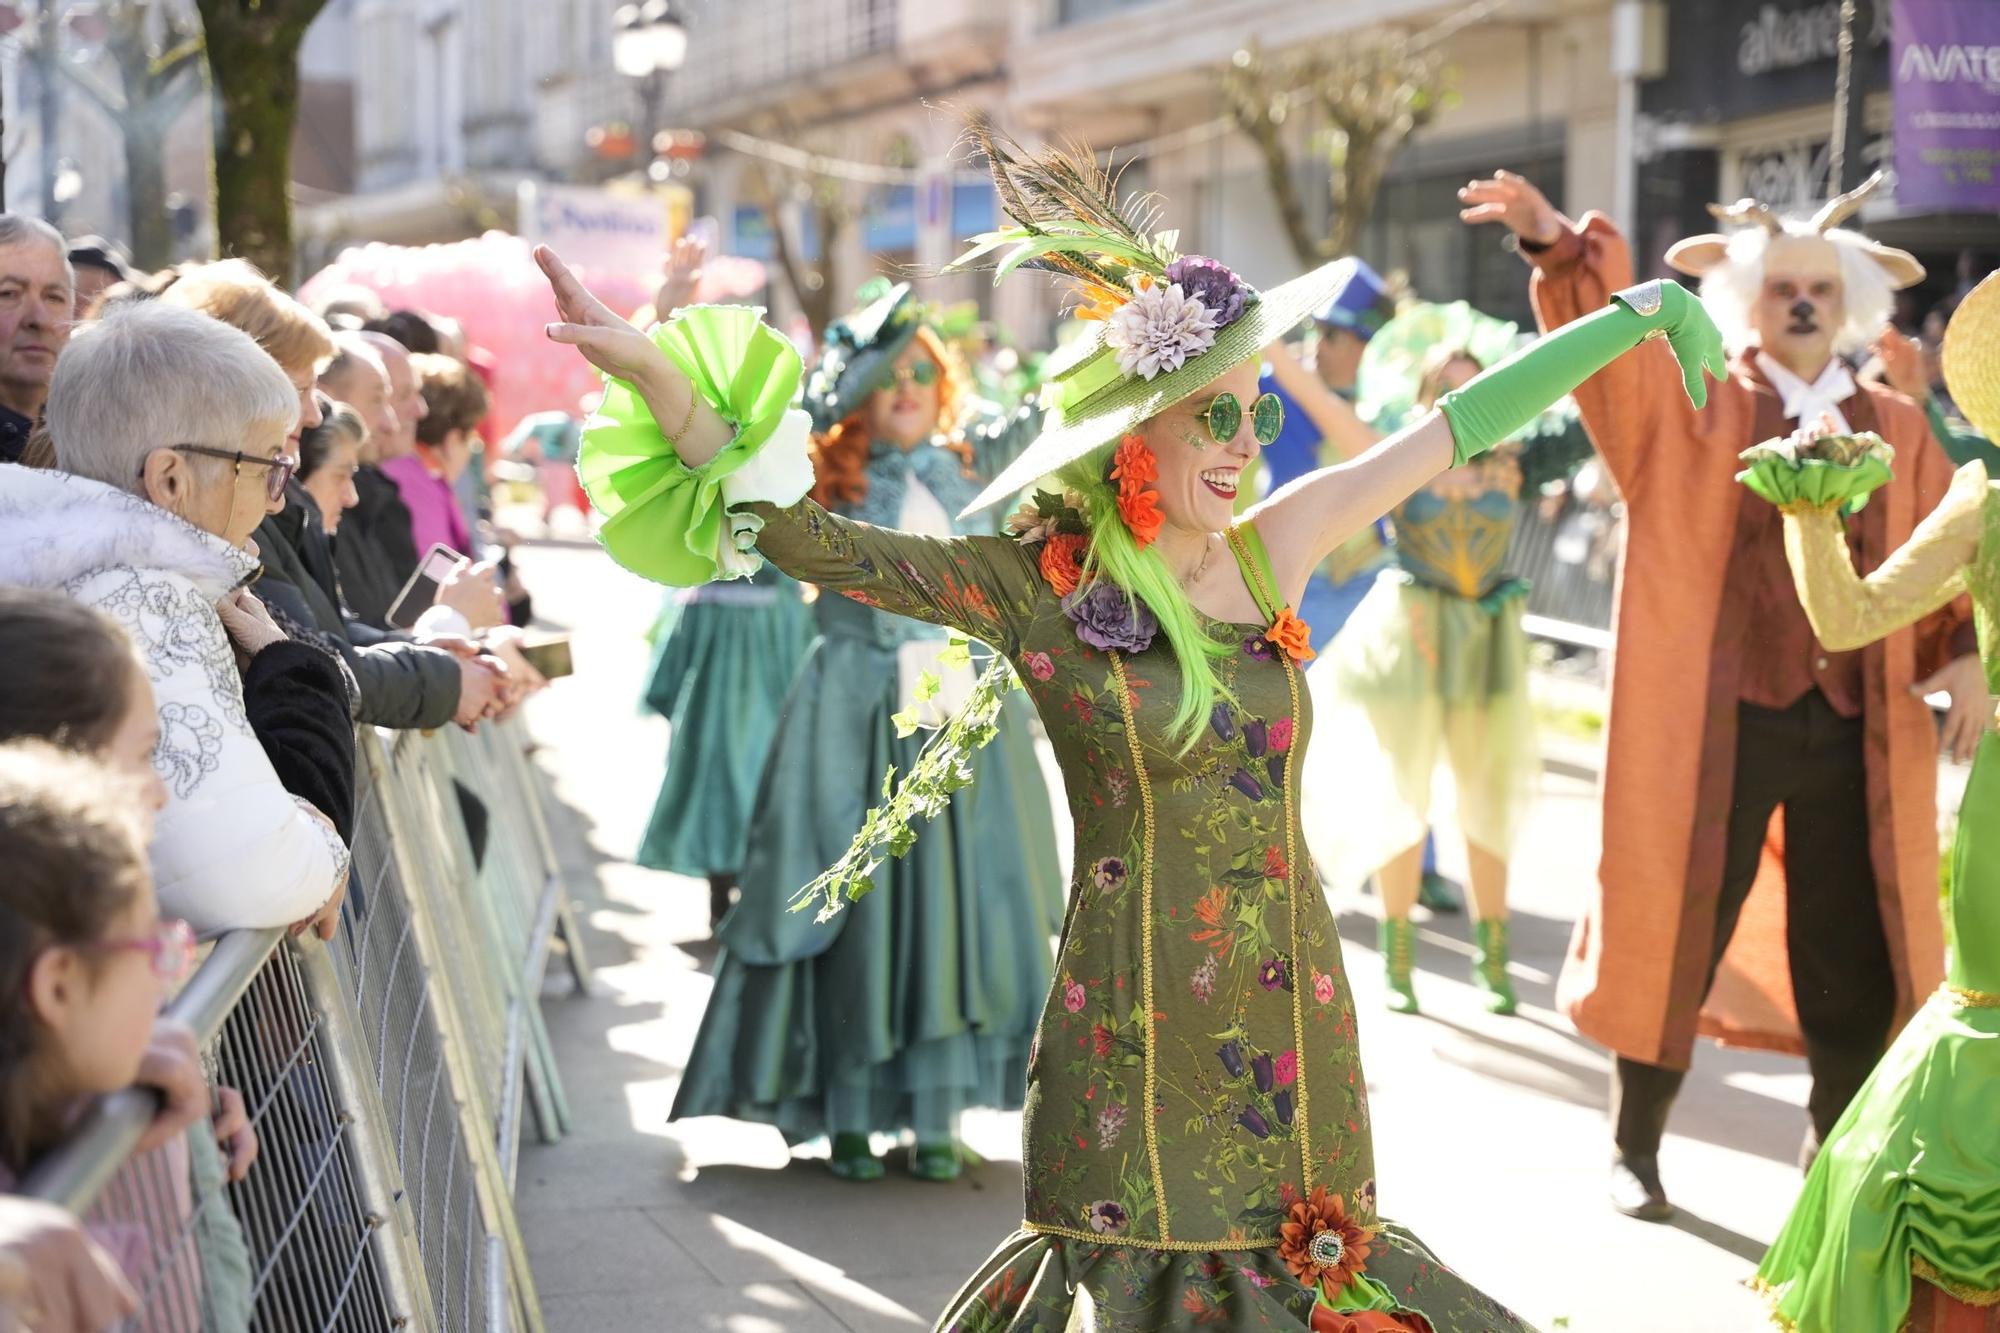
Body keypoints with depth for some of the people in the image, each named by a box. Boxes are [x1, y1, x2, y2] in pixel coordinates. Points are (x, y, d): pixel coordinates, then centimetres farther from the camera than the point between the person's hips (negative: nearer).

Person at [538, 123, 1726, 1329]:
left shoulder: (1272, 548, 5)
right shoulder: (1037, 587, -8)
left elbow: (1459, 425, 12)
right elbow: (807, 539, -14)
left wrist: (1640, 314, 19)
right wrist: (653, 370, -25)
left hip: (1298, 1008, 5)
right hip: (1141, 1029, -4)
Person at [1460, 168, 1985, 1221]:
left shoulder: (1897, 432, 11)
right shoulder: (1685, 404, 2)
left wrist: (1966, 654, -7)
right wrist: (1558, 244, -33)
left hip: (1857, 728, 3)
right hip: (1716, 722, -3)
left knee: (1855, 958, 9)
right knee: (1677, 938, 6)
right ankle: (1635, 1151, 24)